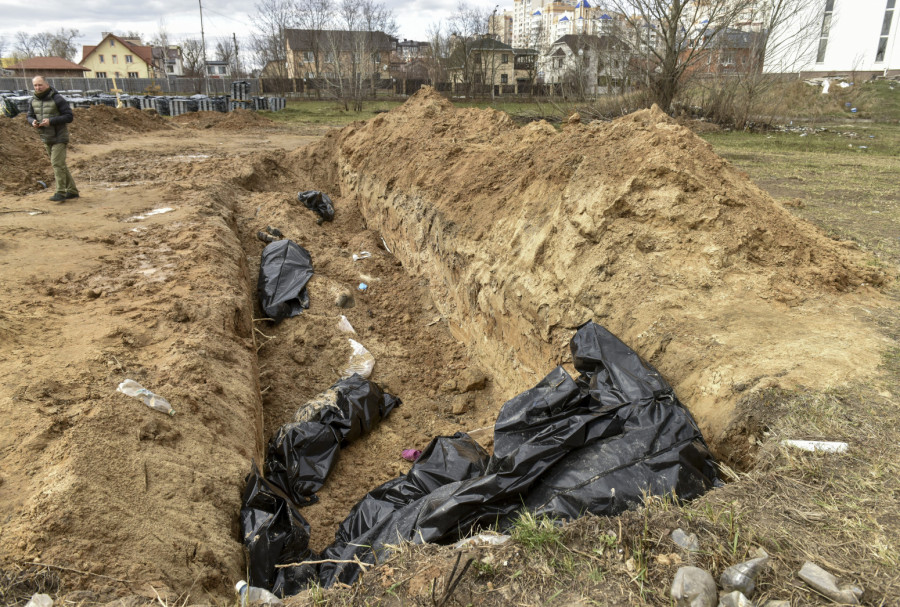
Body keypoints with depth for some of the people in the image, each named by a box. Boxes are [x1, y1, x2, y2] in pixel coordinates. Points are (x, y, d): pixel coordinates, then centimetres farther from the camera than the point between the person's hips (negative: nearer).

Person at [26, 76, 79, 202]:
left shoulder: (57, 99, -12)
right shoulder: (33, 101, 6)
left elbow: (69, 116, -15)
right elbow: (30, 116, 14)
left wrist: (51, 121, -23)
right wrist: (33, 122, -10)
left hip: (59, 137, -7)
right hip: (46, 138, 7)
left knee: (57, 163, -14)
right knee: (60, 165, 11)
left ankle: (60, 192, -12)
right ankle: (72, 191, 18)